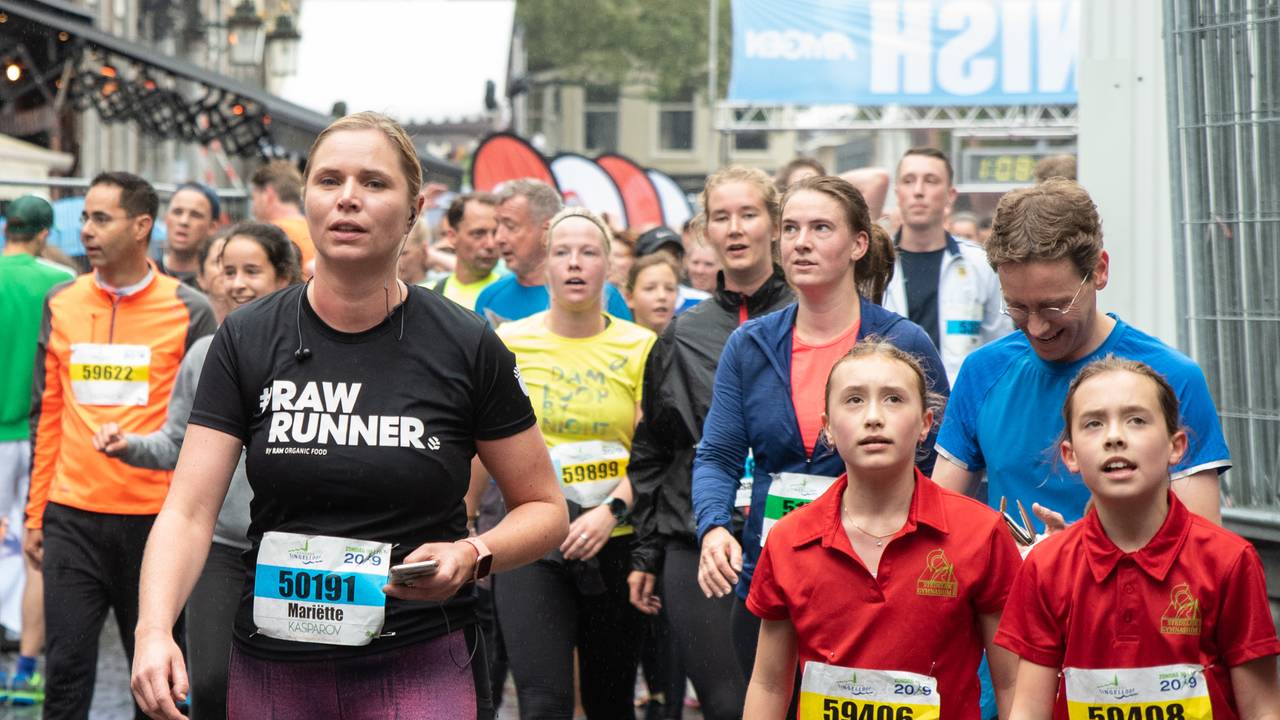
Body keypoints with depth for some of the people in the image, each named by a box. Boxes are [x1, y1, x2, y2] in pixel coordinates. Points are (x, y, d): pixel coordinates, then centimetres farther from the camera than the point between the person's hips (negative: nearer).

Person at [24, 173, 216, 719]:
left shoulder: (188, 311, -2)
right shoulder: (61, 305, 8)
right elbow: (47, 417, 12)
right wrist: (35, 513, 9)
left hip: (155, 517, -2)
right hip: (72, 516, 2)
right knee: (66, 669, 1)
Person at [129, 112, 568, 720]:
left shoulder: (465, 348, -4)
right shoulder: (247, 341, -1)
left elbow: (544, 509, 5)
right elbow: (188, 512, -7)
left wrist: (472, 555, -16)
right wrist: (154, 631, -24)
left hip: (420, 670, -2)